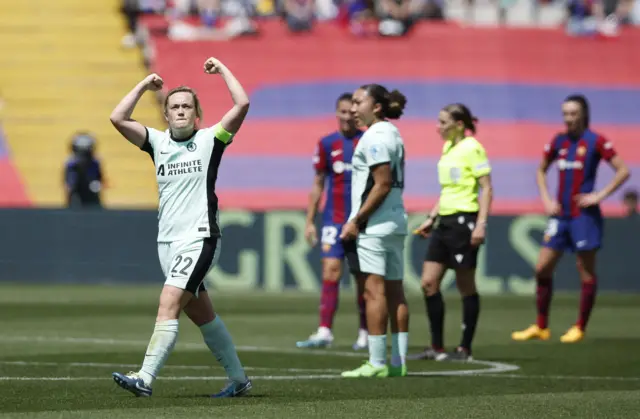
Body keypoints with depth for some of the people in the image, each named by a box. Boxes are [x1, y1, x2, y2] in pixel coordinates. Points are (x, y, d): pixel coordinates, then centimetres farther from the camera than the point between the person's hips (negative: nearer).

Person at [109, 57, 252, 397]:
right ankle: (238, 379, 24)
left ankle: (145, 378, -26)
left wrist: (222, 70, 0)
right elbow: (118, 118, 2)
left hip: (199, 239, -6)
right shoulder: (157, 142, 10)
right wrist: (143, 86, 6)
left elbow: (242, 104, -11)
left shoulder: (210, 139, -1)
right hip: (167, 241, 6)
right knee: (201, 314, 12)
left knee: (168, 304, -19)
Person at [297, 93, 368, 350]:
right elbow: (318, 185, 11)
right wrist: (310, 221, 8)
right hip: (334, 220, 1)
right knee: (330, 272, -8)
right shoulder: (327, 144, 7)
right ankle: (324, 332, -11)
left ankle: (364, 334, 11)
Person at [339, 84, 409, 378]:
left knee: (373, 290, -8)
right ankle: (398, 362, 8)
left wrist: (357, 221, -16)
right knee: (394, 291, 8)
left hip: (373, 225, -10)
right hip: (396, 221, 10)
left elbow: (383, 183, -19)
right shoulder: (392, 134, 16)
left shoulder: (375, 136, -13)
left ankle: (377, 363, -9)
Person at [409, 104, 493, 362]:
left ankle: (464, 349, 6)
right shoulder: (447, 148, 15)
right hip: (444, 222, 9)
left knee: (466, 287, 0)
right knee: (428, 283, 4)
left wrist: (481, 223, -20)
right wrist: (431, 218, 21)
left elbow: (486, 188, -12)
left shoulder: (472, 148, -10)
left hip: (463, 220, -9)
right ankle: (437, 348, 10)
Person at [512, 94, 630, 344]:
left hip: (584, 215, -6)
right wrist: (546, 199, 10)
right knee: (542, 269, 3)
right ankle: (541, 327, 11)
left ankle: (580, 328, 8)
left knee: (586, 272, 0)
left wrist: (600, 195, -15)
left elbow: (623, 171, -10)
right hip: (560, 215, 6)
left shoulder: (595, 142, -7)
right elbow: (541, 170, 24)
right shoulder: (558, 141, 10)